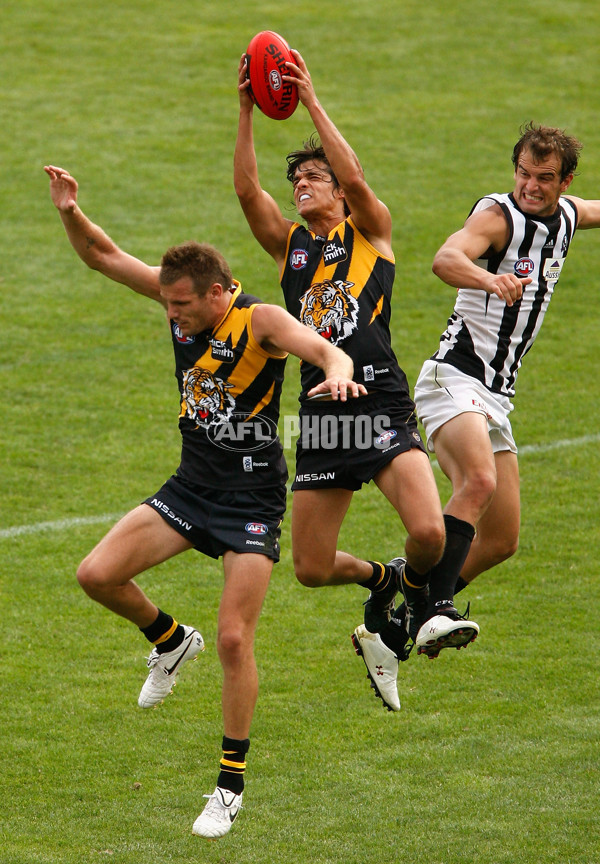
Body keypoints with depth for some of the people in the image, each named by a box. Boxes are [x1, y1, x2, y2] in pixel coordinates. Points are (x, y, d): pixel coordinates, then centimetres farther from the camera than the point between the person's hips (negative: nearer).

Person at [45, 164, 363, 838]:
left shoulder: (261, 320, -18)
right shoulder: (178, 294, -1)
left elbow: (326, 350, -32)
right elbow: (101, 255, 2)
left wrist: (337, 371, -56)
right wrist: (71, 212, -18)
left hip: (251, 497, -6)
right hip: (191, 483, 6)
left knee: (233, 641, -9)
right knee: (97, 574, -9)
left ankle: (232, 784, 5)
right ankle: (170, 642, 22)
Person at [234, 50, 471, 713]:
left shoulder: (370, 231, 7)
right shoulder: (289, 243, 15)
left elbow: (355, 177, -12)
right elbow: (245, 188, -1)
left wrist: (312, 102, -11)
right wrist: (247, 110, -9)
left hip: (382, 404, -4)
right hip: (320, 413, 4)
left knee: (428, 533, -23)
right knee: (311, 569, 3)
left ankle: (416, 587, 12)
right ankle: (382, 580, 36)